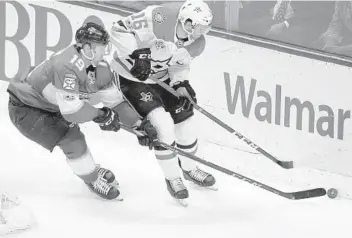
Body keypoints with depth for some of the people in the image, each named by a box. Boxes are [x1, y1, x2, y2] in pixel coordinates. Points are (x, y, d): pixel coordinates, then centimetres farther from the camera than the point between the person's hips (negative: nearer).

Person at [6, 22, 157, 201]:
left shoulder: (101, 68, -7)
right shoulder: (67, 66, -35)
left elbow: (115, 101, 5)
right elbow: (71, 110, -35)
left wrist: (138, 124, -3)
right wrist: (101, 115, -21)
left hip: (49, 106, 9)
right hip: (25, 110, -9)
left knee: (73, 134, 22)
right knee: (71, 141, -11)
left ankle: (89, 169, 48)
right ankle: (93, 180, 11)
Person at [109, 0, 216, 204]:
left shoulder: (197, 44, -13)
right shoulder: (159, 18, -34)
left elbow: (179, 64, 4)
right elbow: (119, 30, -28)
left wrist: (182, 84, -13)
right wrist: (136, 54, -36)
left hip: (161, 78, 6)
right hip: (131, 77, -6)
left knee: (185, 118, 10)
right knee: (163, 125, -17)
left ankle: (189, 168, 38)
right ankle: (172, 178, 3)